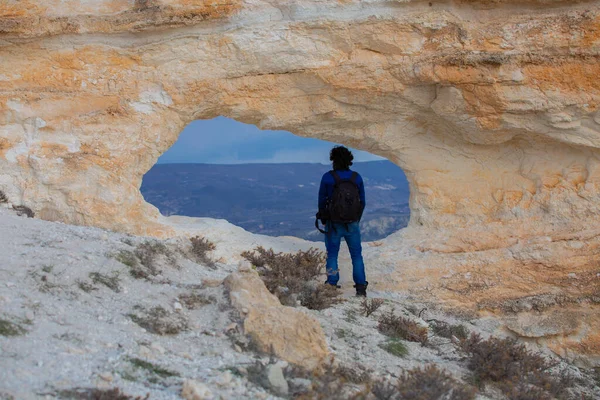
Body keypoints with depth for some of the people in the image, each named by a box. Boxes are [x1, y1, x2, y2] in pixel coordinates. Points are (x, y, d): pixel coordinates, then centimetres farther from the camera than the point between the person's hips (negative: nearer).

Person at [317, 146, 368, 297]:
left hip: (333, 224, -2)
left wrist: (324, 220, 12)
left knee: (332, 255, 10)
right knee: (357, 255, 12)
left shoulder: (328, 178, -9)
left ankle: (332, 286, 5)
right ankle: (361, 287, 6)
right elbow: (362, 202, 4)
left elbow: (322, 201, -2)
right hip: (352, 224, 2)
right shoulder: (357, 178, -2)